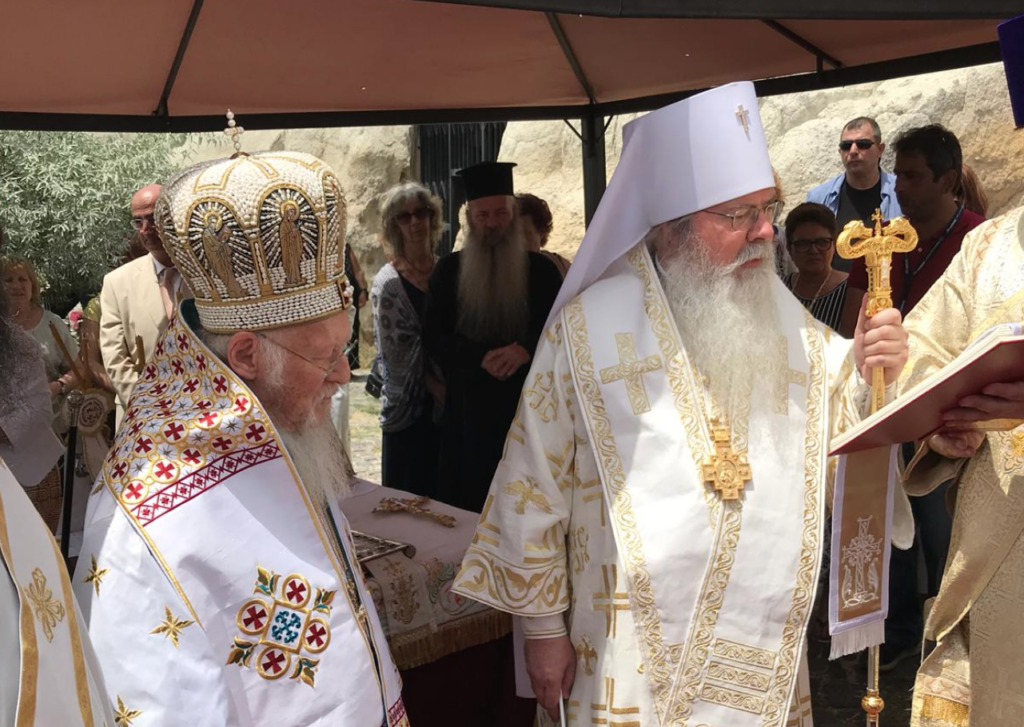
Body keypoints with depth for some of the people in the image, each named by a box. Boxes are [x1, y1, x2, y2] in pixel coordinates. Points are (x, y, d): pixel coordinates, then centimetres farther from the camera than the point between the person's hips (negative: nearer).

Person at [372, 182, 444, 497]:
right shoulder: (388, 284, -5)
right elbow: (398, 353, -10)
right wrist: (436, 388, -14)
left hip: (452, 403, 4)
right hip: (410, 408, -3)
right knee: (410, 497, 3)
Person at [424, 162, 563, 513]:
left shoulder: (541, 269, 3)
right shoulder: (449, 269, 6)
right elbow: (433, 337, 1)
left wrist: (525, 350, -20)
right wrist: (483, 358, -15)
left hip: (527, 408, -1)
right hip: (467, 409, 1)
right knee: (467, 505, 4)